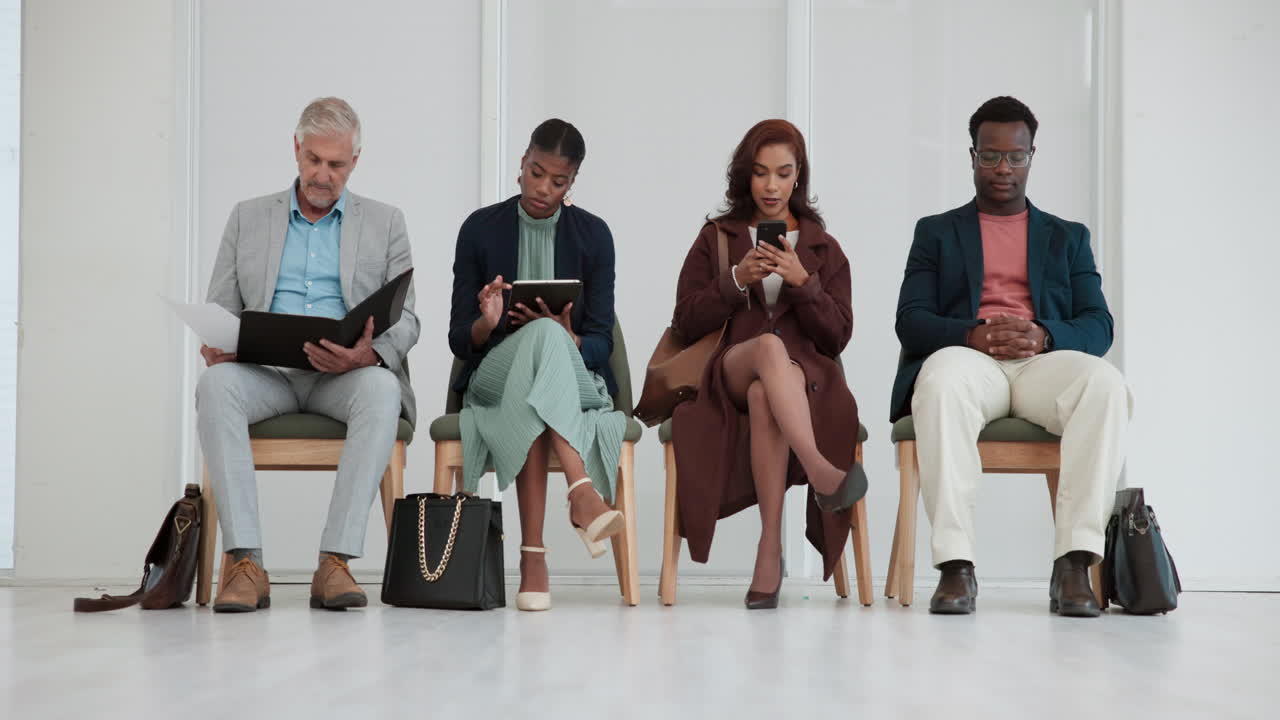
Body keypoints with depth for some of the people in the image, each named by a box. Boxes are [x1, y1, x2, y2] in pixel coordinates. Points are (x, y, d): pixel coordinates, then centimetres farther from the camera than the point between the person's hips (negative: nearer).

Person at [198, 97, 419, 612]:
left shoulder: (385, 223, 14)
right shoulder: (248, 218, 18)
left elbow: (405, 319, 6)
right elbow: (219, 309, 14)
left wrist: (370, 353, -18)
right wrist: (214, 345, -11)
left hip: (344, 376, -1)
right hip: (265, 371, 1)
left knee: (381, 388, -36)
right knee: (215, 384, -33)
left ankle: (336, 560, -37)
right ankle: (244, 563, -36)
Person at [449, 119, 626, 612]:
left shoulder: (593, 234, 5)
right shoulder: (481, 228, 4)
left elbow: (600, 344, 1)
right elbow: (460, 340, 3)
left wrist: (564, 335, -22)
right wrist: (486, 323, -21)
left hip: (574, 381, 1)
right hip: (494, 377, 0)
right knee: (542, 335, -37)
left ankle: (533, 553, -50)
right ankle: (582, 491, -57)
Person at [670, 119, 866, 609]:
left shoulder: (823, 248, 20)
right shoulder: (716, 238, 19)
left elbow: (838, 336, 9)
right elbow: (686, 324, 10)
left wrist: (803, 283, -7)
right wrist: (736, 281, -5)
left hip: (804, 377, 0)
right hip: (728, 374, 0)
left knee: (764, 395, -40)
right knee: (769, 345, -39)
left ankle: (770, 551, -45)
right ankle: (820, 473, -55)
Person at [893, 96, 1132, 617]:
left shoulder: (1068, 237, 26)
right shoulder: (936, 232, 22)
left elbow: (1098, 325, 12)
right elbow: (910, 321, 8)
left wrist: (1044, 336, -11)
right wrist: (974, 336, -13)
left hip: (1044, 361, 2)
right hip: (967, 357, -1)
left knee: (1105, 383, -35)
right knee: (943, 377, -40)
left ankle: (1074, 564, -37)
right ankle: (955, 567, -43)